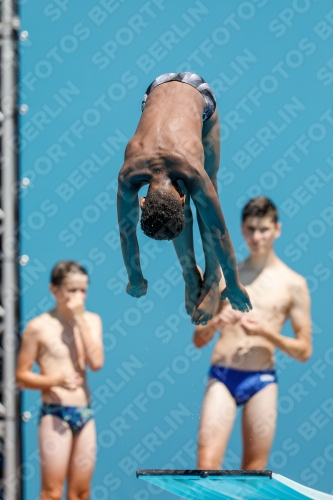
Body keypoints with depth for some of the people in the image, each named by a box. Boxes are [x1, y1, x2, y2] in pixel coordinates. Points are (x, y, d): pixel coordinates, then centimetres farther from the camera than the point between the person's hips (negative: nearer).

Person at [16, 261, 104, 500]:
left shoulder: (92, 321, 7)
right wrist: (55, 380, -20)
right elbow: (22, 376, -4)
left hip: (85, 413, 5)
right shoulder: (39, 327, -5)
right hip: (55, 414, -5)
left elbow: (97, 362, -8)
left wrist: (80, 319, -10)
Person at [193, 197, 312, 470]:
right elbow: (199, 340, 15)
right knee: (206, 466, -13)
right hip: (221, 376, 1)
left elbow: (304, 350, 4)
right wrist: (215, 324, -7)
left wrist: (266, 332, -12)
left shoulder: (292, 284, 5)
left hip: (261, 380, -1)